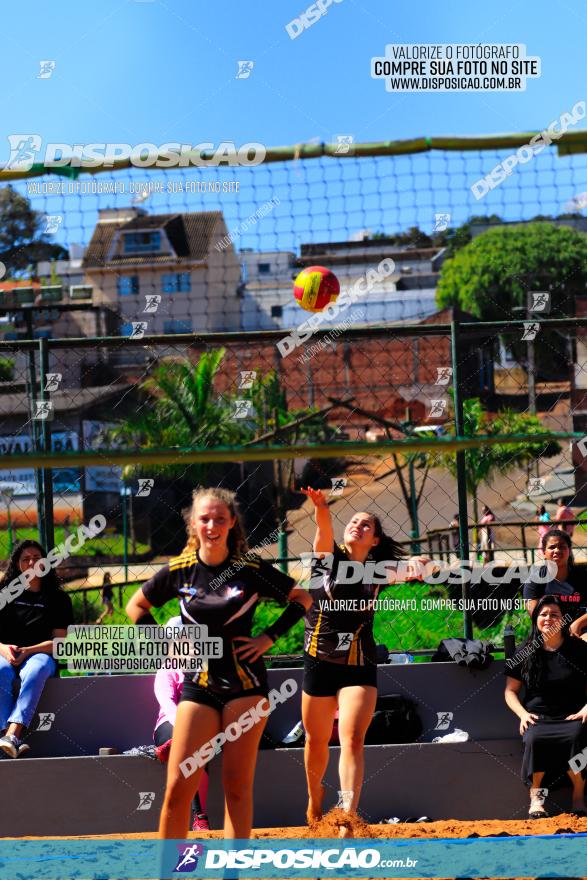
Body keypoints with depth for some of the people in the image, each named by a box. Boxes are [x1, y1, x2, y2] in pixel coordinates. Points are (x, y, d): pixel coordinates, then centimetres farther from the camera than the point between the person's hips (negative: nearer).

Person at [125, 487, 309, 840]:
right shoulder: (179, 571, 2)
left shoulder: (252, 569, -2)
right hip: (198, 685, 1)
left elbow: (301, 599, 9)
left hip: (245, 684, -1)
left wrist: (270, 637, 0)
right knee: (178, 787, -6)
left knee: (238, 785, -2)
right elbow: (136, 606, 17)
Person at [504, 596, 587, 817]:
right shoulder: (525, 653, 11)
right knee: (534, 738, -36)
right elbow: (510, 690, 15)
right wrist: (523, 714, -3)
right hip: (538, 718, 1)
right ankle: (535, 794, -16)